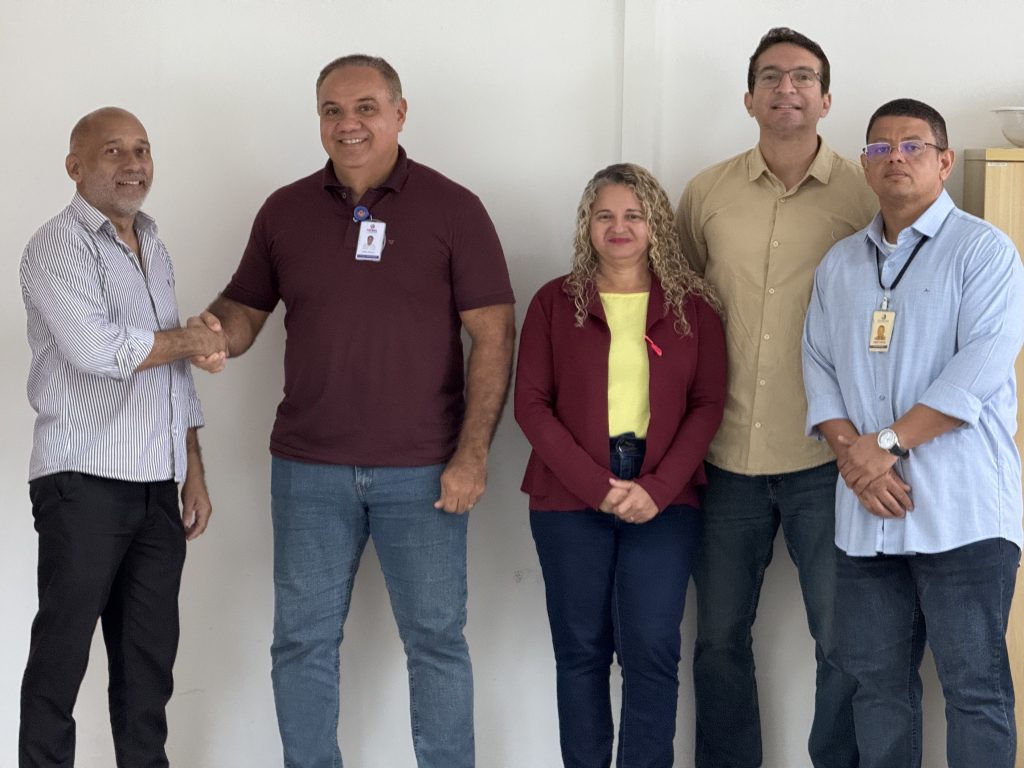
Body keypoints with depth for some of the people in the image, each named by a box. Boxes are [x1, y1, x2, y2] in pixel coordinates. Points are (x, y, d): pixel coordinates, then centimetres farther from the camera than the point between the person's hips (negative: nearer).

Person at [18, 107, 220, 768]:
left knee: (151, 657, 8)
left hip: (157, 488, 7)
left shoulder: (154, 250, 18)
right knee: (63, 652, -1)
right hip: (85, 483, -7)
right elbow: (99, 350, -20)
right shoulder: (57, 248, -6)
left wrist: (194, 476, 17)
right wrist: (191, 340, -6)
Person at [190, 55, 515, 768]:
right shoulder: (286, 211, 6)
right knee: (303, 641, 8)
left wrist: (472, 455, -12)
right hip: (308, 468, 3)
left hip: (422, 471, -2)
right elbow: (243, 310, 12)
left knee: (436, 639, 6)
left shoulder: (453, 208, -3)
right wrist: (213, 334, -13)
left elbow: (492, 333, -5)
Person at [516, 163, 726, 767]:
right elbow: (532, 404, -1)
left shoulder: (693, 305, 6)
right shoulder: (555, 302, 5)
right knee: (581, 649, 5)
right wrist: (595, 485, -12)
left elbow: (708, 404, 1)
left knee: (652, 648, -5)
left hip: (664, 500, 0)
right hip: (571, 498, 0)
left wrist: (657, 487, -12)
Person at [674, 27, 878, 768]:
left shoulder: (865, 194, -2)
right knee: (719, 636, 11)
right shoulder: (707, 193, 5)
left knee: (846, 639, 3)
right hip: (728, 456, 3)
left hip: (826, 458, -2)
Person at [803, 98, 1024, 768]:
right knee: (877, 680, 10)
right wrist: (854, 457, -6)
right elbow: (819, 368, 12)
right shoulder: (840, 266, 17)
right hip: (867, 513, 5)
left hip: (962, 512, -5)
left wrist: (889, 443, -15)